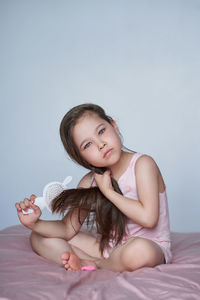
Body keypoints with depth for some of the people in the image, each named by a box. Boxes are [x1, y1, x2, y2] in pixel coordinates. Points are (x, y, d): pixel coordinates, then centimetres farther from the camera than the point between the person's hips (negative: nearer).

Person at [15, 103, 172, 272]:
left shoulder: (142, 164, -15)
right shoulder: (90, 182, 0)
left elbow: (148, 218, -26)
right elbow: (68, 229, 2)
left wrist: (109, 191, -19)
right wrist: (35, 223, -17)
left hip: (152, 246, -4)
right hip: (109, 245, 5)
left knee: (140, 250, -43)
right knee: (39, 238, 2)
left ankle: (97, 264, -11)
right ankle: (87, 262, -21)